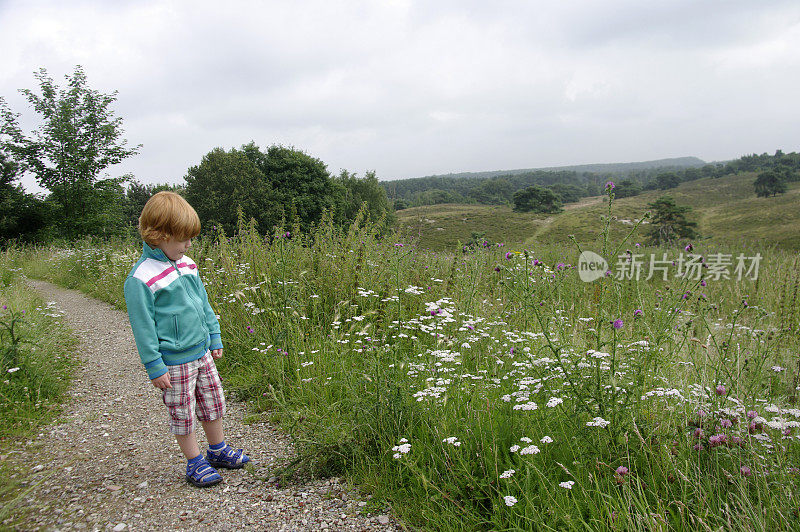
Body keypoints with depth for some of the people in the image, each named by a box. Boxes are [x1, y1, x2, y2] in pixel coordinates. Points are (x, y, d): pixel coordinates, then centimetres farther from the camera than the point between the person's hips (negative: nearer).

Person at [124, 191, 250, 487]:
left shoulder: (187, 265, 4)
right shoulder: (141, 279, -19)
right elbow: (143, 327, -16)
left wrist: (214, 338, 17)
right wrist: (155, 367, -14)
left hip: (202, 354, 7)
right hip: (174, 362, -7)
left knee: (213, 403, 19)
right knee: (182, 414, 8)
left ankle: (218, 450, 37)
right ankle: (195, 463, 25)